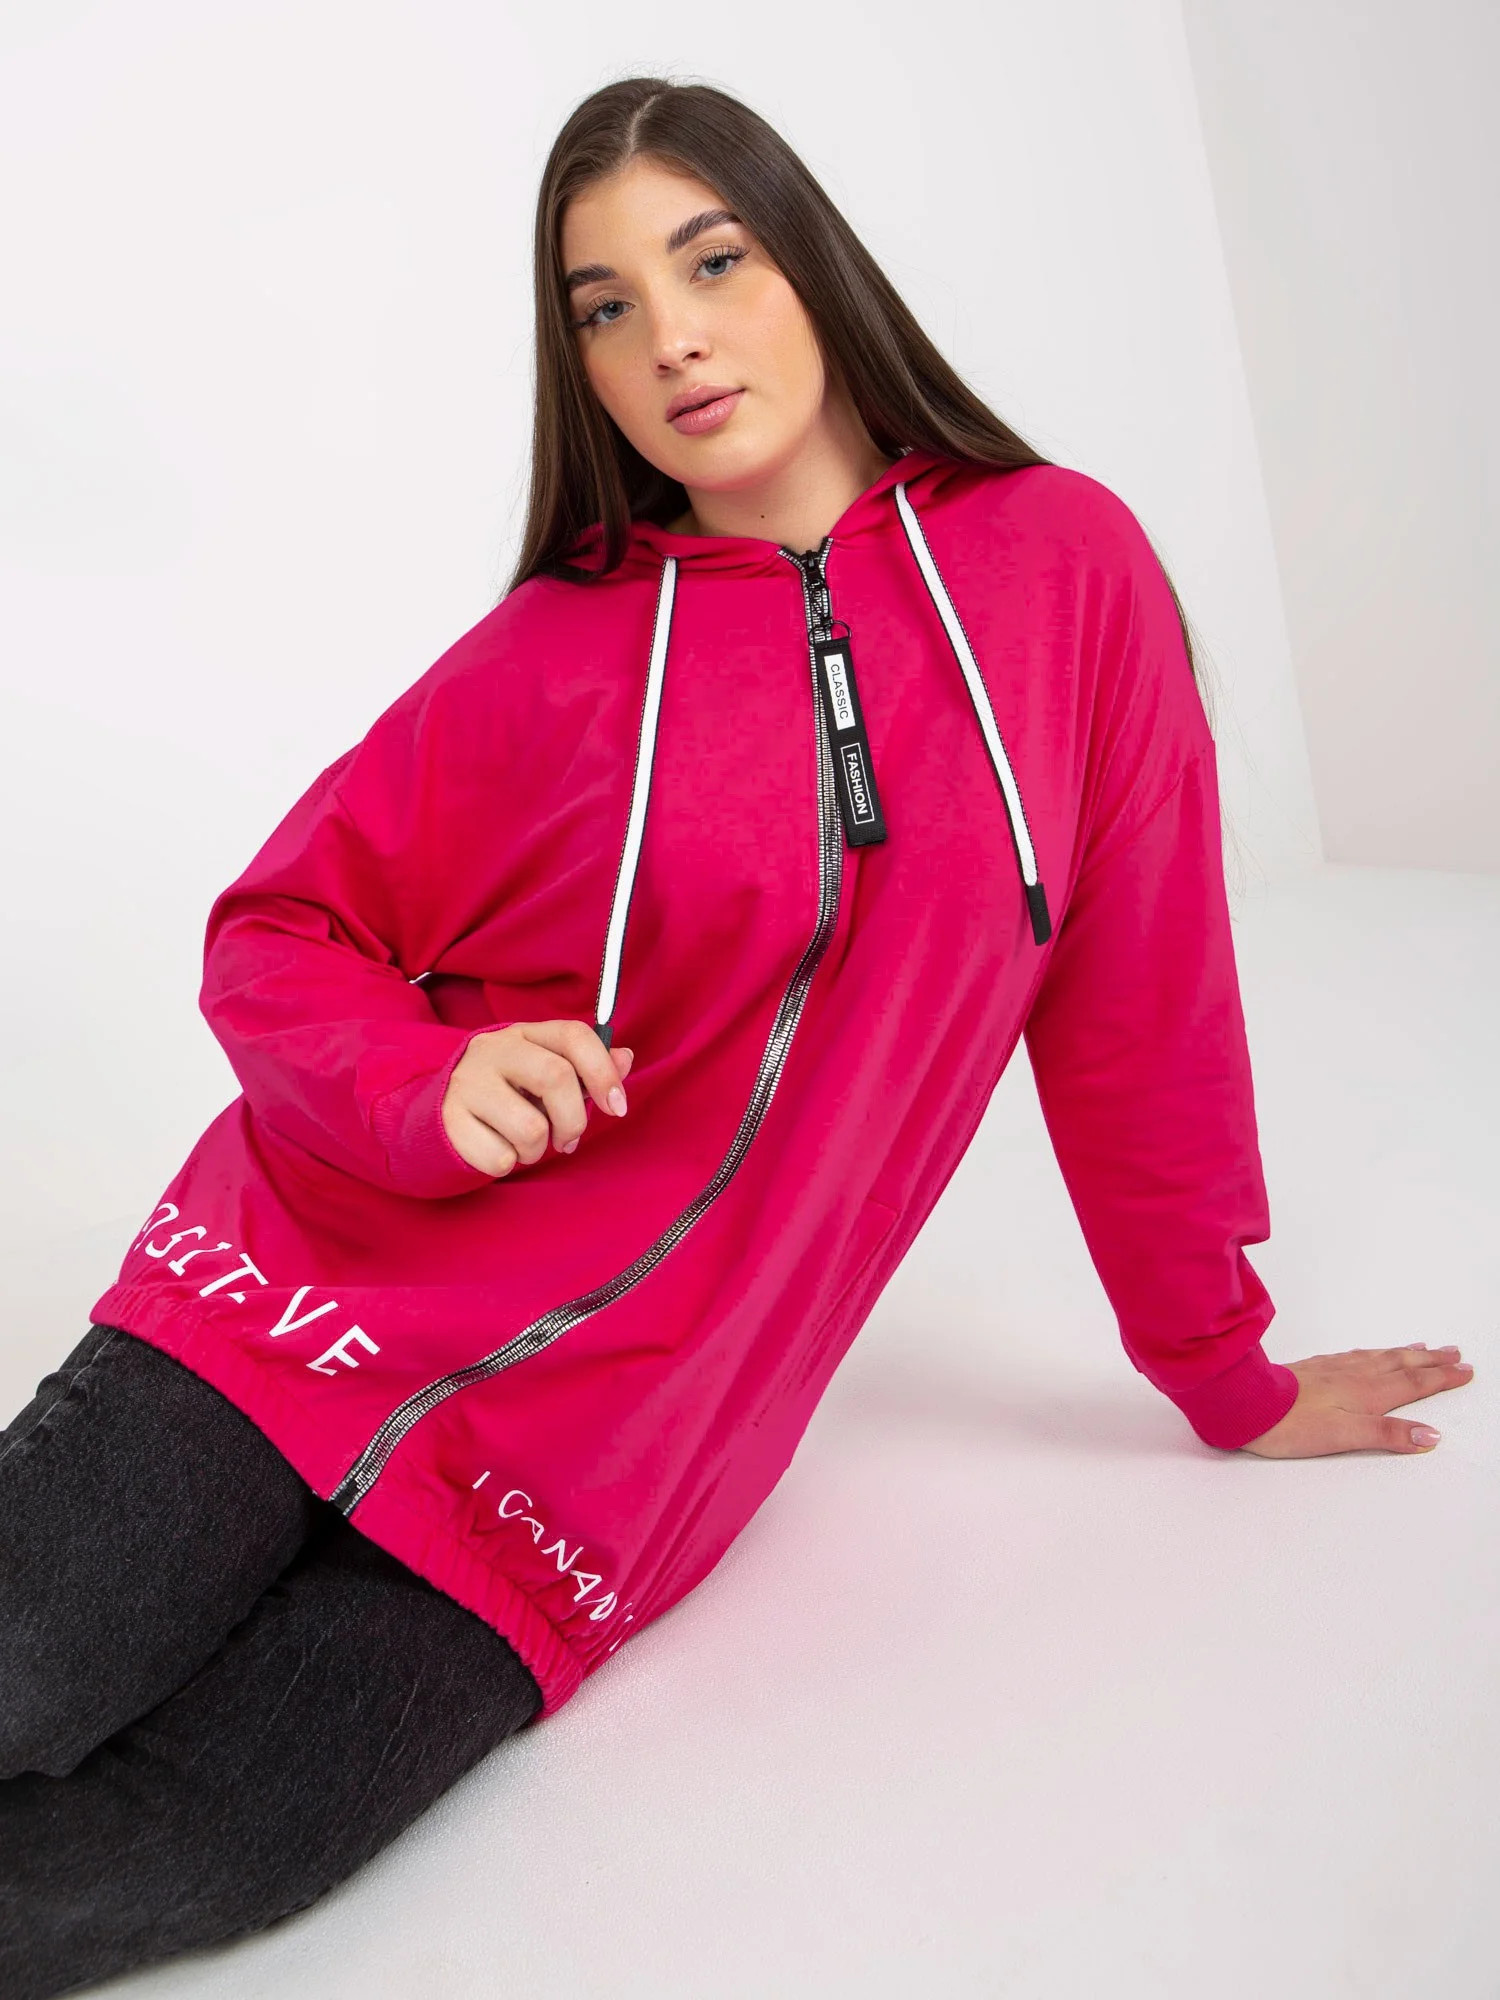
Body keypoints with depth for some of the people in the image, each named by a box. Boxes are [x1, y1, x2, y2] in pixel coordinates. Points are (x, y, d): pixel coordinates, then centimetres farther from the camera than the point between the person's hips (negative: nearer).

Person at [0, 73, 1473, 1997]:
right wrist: (435, 1086, -18)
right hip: (321, 1287, 1)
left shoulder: (1066, 566, 0)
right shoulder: (559, 649, -2)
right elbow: (276, 937, 4)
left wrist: (1233, 1382, 13)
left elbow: (1141, 1008, 6)